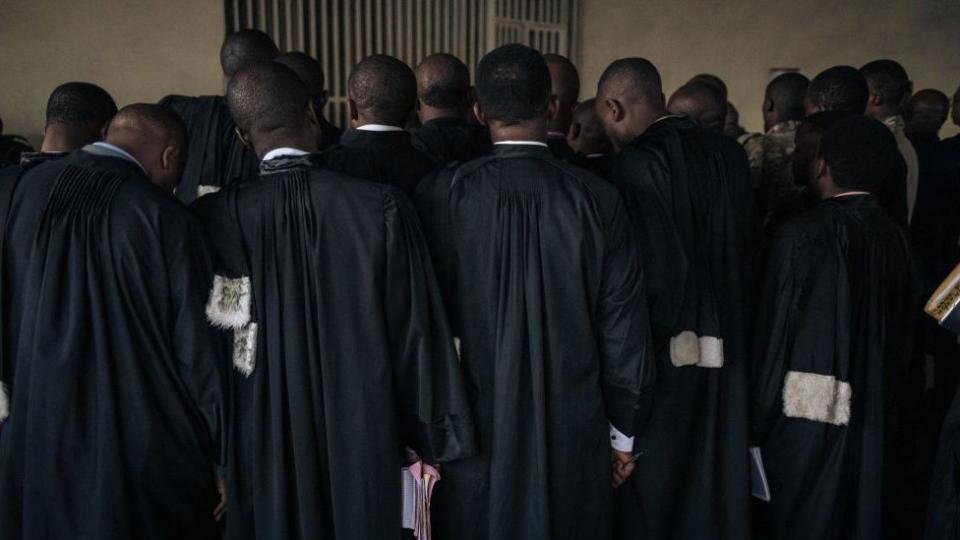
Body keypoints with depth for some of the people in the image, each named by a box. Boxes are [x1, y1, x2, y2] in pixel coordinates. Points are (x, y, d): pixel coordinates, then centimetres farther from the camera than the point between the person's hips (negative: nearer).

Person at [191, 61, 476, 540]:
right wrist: (434, 441, 2)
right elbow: (416, 333, -10)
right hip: (362, 442, 0)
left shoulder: (214, 217, -12)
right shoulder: (381, 206, -15)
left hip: (260, 448, 1)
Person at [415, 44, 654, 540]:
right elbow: (624, 327, -5)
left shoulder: (440, 195, -12)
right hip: (572, 433, 1)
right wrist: (623, 432, 8)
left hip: (472, 427, 0)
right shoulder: (596, 198, -9)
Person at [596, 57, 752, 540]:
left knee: (651, 498, 9)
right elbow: (744, 251, 9)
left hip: (667, 357, -7)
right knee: (711, 486, 20)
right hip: (724, 354, 7)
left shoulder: (638, 163, -16)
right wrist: (724, 327, 16)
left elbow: (656, 270, -20)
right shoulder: (725, 154, 6)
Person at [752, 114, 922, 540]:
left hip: (809, 416, -5)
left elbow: (776, 330, -13)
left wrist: (760, 418, -4)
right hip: (878, 420, 5)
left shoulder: (803, 234, -17)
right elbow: (905, 331, 4)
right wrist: (884, 400, 16)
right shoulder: (896, 237, -2)